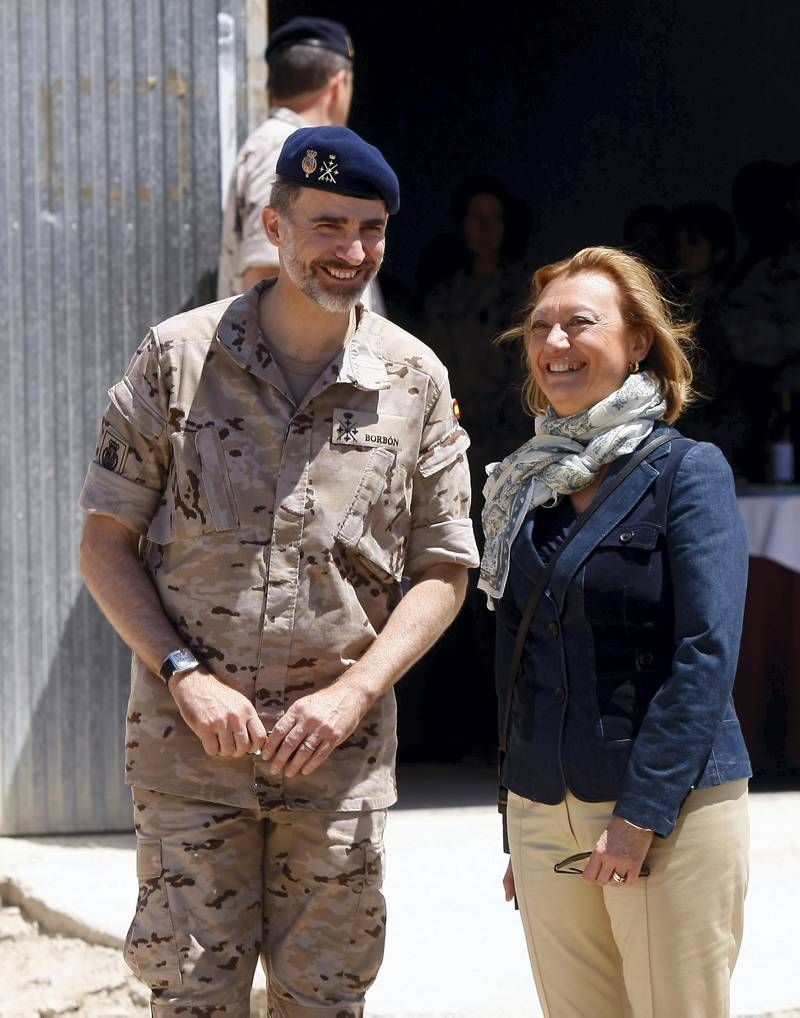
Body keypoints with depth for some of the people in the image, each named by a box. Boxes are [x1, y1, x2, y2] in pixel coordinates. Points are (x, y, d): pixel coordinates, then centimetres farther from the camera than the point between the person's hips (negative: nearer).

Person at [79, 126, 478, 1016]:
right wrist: (186, 676, -11)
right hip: (189, 741, -1)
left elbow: (442, 571, 6)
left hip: (341, 746, 1)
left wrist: (354, 692, -8)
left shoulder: (415, 381, 3)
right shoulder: (179, 358, -1)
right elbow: (106, 543, 2)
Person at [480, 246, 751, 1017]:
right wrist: (516, 827, 14)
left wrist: (642, 812, -18)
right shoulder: (528, 486, 13)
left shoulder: (688, 472, -5)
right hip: (544, 811, 5)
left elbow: (707, 655, -13)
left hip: (670, 810, -5)